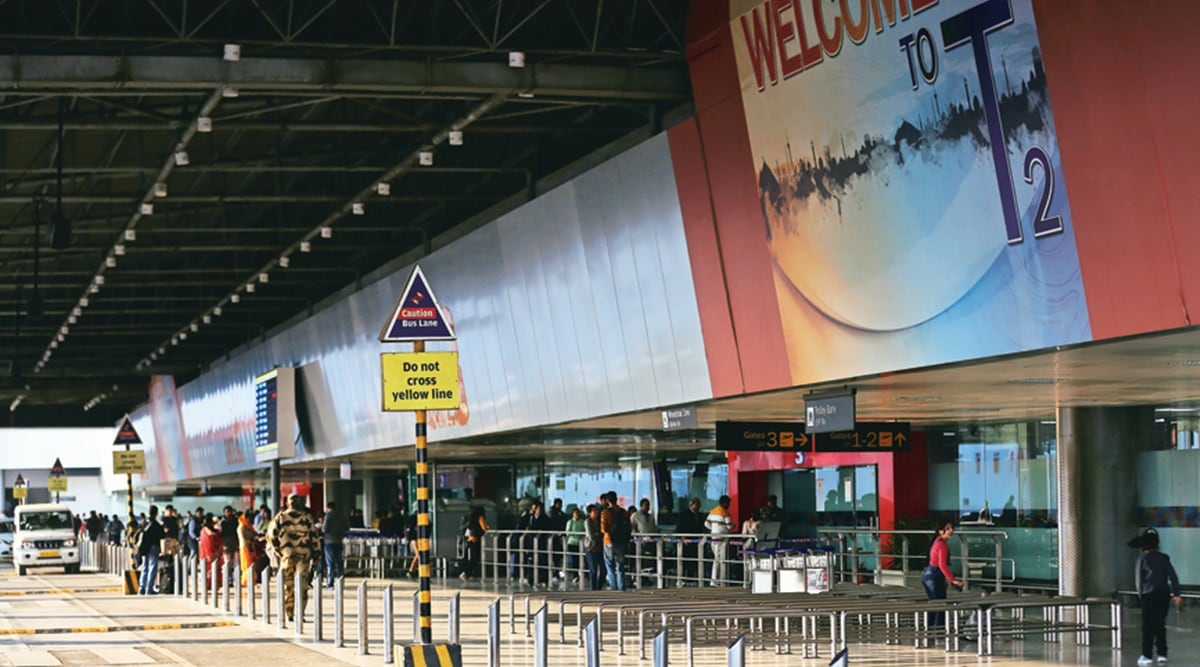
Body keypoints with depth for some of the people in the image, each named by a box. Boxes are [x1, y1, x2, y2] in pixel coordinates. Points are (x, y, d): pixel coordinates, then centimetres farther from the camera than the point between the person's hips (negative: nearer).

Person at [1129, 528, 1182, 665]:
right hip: (1164, 594, 4)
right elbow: (1173, 576, 2)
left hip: (1149, 596, -4)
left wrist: (1141, 595, 12)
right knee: (1160, 625, 12)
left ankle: (1147, 655, 0)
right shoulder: (1164, 558, 7)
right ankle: (1162, 655, 10)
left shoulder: (1142, 559, -3)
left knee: (1148, 627, 2)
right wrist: (1176, 594, 0)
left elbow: (1139, 579, 0)